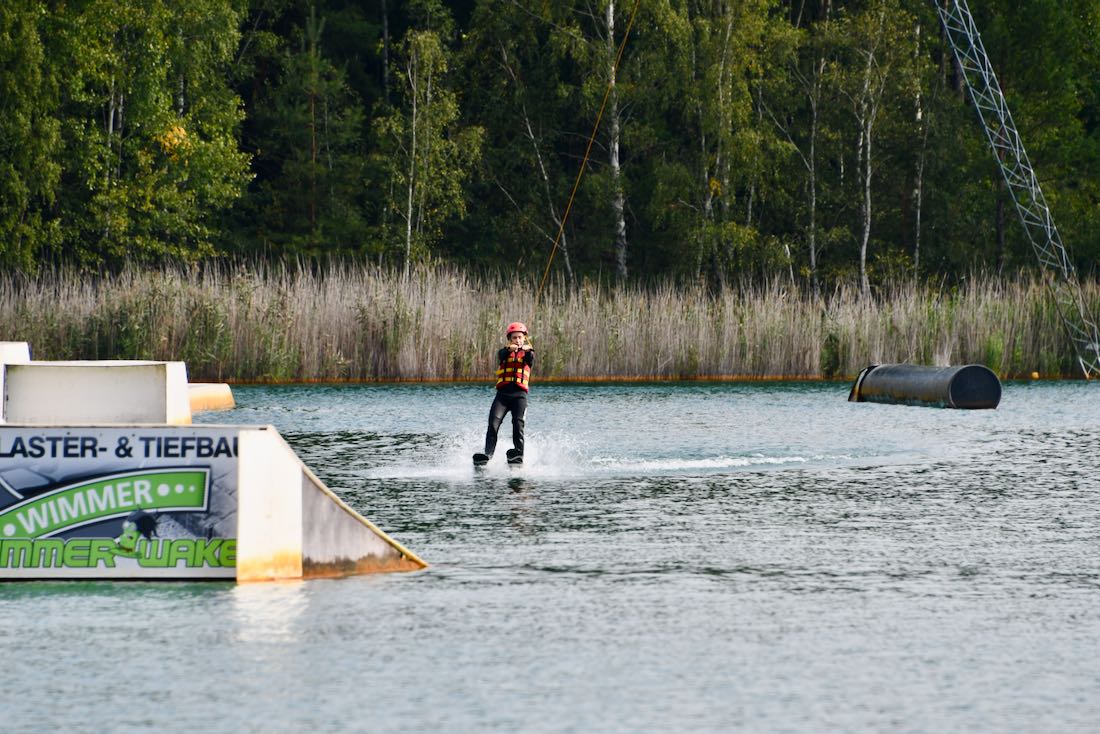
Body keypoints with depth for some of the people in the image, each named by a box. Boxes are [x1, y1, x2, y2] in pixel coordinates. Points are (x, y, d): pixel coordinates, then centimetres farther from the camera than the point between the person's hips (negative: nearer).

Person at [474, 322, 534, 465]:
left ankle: (518, 454, -28)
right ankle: (488, 454, -26)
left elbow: (530, 360, -7)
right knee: (493, 424, -16)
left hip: (519, 394, -1)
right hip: (503, 393, 1)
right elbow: (502, 356, -8)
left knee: (518, 425, -19)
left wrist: (528, 351, -30)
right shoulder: (504, 352, 17)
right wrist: (510, 349, -30)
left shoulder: (526, 353, 16)